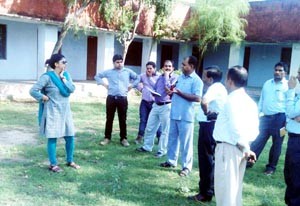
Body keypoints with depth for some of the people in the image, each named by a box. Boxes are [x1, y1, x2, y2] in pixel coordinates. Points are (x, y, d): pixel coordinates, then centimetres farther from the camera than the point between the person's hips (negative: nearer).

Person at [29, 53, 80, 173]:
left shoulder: (66, 75, 5)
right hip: (53, 112, -6)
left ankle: (70, 161, 26)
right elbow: (33, 90, -15)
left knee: (70, 136, 10)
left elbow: (72, 89, -7)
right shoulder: (47, 77, -14)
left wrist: (63, 78, -11)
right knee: (52, 138, 2)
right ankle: (53, 164, 14)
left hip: (65, 111, 6)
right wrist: (44, 98, -8)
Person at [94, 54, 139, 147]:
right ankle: (107, 137, 15)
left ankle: (123, 138, 13)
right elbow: (97, 76, 17)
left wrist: (131, 85, 5)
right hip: (111, 98, 0)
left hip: (123, 98, 0)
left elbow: (138, 78, 16)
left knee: (123, 119, 4)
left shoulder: (128, 71, 7)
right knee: (109, 118, 5)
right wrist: (104, 84, 5)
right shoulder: (109, 72, 6)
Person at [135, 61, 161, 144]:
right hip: (144, 102, 3)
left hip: (154, 102, -3)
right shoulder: (143, 76, 8)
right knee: (143, 120, 6)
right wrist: (140, 88, 11)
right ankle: (140, 137, 13)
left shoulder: (158, 77, -1)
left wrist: (150, 77, -12)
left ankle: (160, 137, 11)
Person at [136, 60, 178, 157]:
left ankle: (162, 150, 14)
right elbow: (154, 89, 24)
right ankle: (147, 146, 23)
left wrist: (167, 76, -12)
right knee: (149, 127, 10)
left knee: (165, 130, 3)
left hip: (166, 106, -7)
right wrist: (154, 93, 1)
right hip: (156, 105, 7)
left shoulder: (175, 77, -6)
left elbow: (168, 88, -20)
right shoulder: (160, 77, 16)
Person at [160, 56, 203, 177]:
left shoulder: (196, 80, -10)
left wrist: (179, 92, -21)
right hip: (174, 114, 7)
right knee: (172, 139, 16)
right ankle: (171, 161, 30)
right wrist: (171, 92, -2)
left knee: (185, 142, 1)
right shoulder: (180, 77, 13)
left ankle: (186, 166, 11)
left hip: (186, 116, -7)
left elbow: (197, 98, -21)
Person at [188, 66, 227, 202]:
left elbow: (204, 101, -38)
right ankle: (209, 187, 34)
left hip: (208, 125, -10)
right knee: (209, 157, 20)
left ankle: (206, 193, 6)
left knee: (206, 158, -3)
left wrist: (205, 112, -20)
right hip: (212, 125, 10)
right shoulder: (219, 87, 12)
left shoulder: (215, 87, -19)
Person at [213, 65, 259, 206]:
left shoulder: (232, 99, -14)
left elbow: (236, 128, -20)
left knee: (225, 187, -1)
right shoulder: (249, 101, 11)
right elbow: (254, 129, 9)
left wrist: (245, 149, -11)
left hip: (228, 148, -9)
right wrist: (245, 147, 6)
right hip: (239, 149, 9)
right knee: (234, 187, 17)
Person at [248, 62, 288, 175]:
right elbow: (262, 100, 17)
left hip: (279, 118, -4)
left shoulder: (288, 85, -5)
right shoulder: (267, 83, 11)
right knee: (257, 141, 4)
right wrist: (258, 113, 13)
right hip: (266, 117, 4)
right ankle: (249, 161, 12)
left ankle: (271, 166, 21)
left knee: (276, 144, 8)